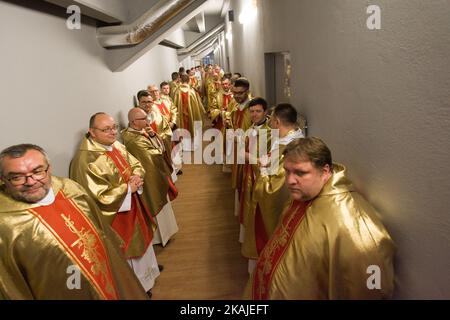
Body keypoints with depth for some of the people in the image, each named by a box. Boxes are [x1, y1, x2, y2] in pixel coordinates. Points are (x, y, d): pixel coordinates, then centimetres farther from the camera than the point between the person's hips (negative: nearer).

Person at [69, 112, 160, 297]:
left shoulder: (117, 146, 0)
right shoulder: (86, 159, -26)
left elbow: (136, 164, 8)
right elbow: (98, 195, -29)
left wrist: (137, 176, -15)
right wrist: (127, 188, -21)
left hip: (132, 207, 8)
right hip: (114, 216, -8)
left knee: (139, 241, 26)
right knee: (125, 251, 11)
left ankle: (144, 272, 52)